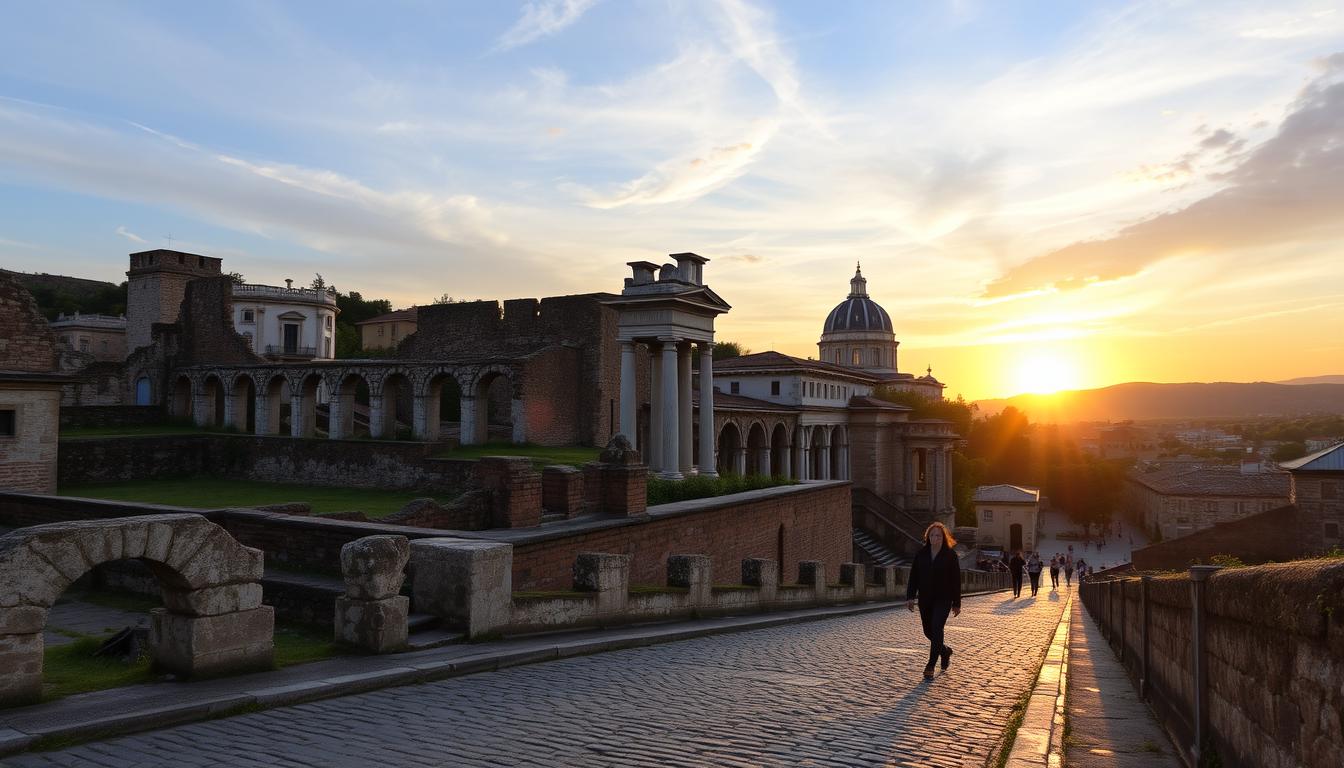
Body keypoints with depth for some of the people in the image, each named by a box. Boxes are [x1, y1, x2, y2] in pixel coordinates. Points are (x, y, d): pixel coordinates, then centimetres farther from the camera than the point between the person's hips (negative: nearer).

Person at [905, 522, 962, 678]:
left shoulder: (950, 555, -5)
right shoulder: (921, 554, 3)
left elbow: (956, 580, -3)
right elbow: (913, 576, 3)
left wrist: (956, 603, -2)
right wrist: (910, 597, -6)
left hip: (943, 599, -4)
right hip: (925, 599, 4)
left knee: (936, 629, -14)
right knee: (928, 631, 12)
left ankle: (930, 666, -7)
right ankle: (945, 651, 40)